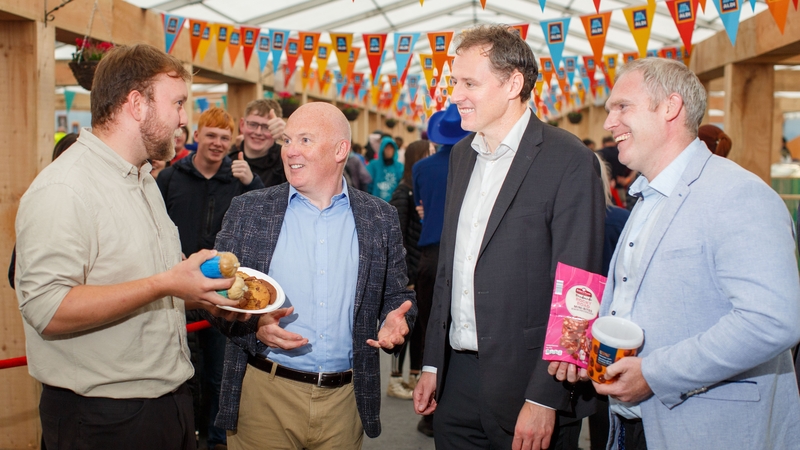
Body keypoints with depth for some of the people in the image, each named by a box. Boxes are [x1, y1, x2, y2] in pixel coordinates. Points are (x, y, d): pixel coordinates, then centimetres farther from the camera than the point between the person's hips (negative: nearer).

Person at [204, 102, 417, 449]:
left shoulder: (380, 219, 3)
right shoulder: (247, 209, 1)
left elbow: (397, 297, 9)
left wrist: (395, 323, -12)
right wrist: (254, 324, -16)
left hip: (345, 398, 1)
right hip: (264, 394, -1)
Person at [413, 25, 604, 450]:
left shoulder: (569, 162, -12)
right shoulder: (462, 154, 9)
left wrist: (545, 399, -16)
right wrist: (432, 363, 12)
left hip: (524, 382, -6)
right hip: (456, 378, 6)